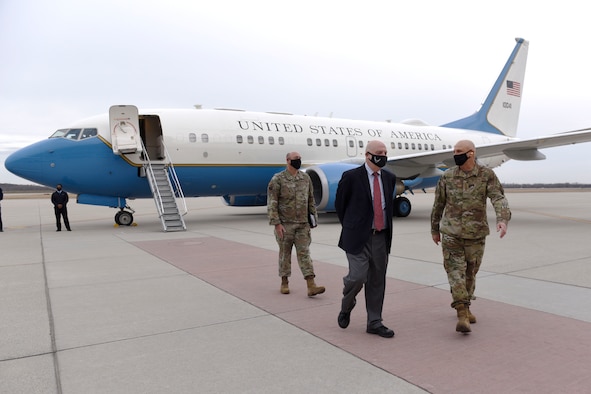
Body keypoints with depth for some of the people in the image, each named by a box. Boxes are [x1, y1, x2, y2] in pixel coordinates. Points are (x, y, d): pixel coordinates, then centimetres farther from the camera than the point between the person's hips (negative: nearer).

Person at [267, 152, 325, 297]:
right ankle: (284, 283, 23)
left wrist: (313, 217, 13)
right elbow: (272, 203, -9)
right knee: (285, 253, 8)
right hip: (285, 224, -3)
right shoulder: (278, 179, -6)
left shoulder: (305, 178, 9)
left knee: (304, 253, 1)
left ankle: (311, 286, -2)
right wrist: (277, 224, -14)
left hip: (303, 224, 3)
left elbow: (310, 199, 16)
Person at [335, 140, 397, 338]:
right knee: (358, 276, -11)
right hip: (358, 237, -5)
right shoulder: (351, 177, -7)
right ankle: (346, 307, 20)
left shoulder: (389, 178, 9)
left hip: (381, 237, 5)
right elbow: (339, 204, 3)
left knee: (377, 281, 9)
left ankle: (374, 323, 20)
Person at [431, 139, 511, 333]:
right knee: (455, 272, -10)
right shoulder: (447, 176, 2)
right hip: (451, 233, 0)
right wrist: (434, 229, 15)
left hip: (476, 234, 1)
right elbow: (438, 204, 10)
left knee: (470, 273, 13)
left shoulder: (487, 175, -2)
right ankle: (462, 314, -10)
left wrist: (503, 219, -31)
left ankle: (465, 307, 33)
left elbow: (498, 198, -13)